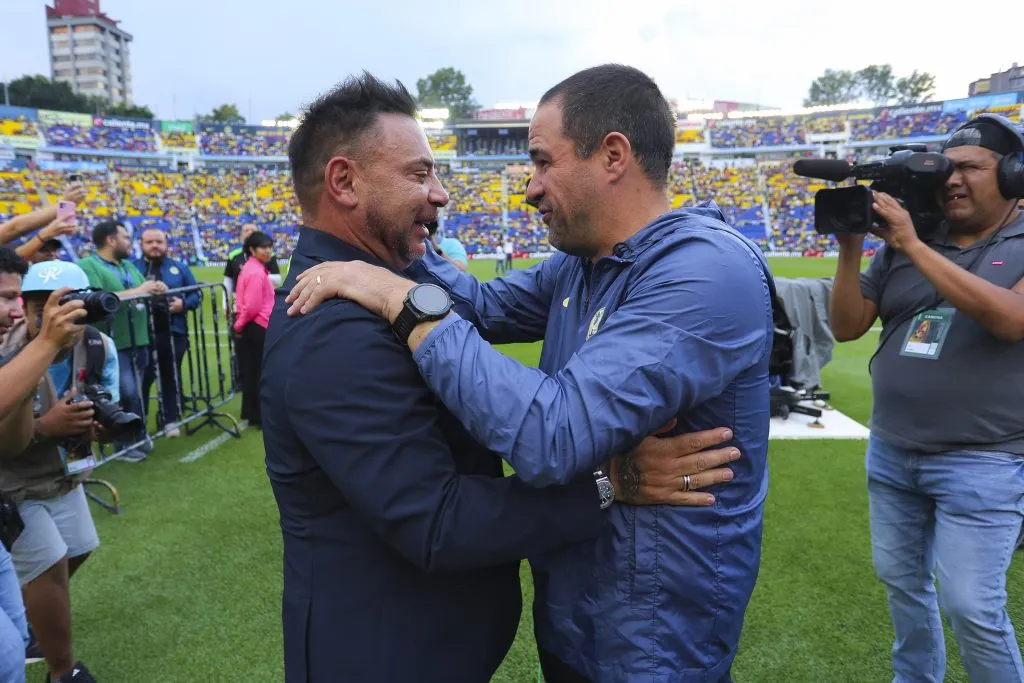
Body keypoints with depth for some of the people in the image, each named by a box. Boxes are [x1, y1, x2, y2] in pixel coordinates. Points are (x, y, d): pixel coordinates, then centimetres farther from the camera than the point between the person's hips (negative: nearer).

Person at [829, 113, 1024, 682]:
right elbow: (847, 327, 2)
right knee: (902, 581, 18)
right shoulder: (903, 245, 5)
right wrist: (851, 250, -12)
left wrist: (914, 245, -25)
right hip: (890, 454, 5)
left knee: (973, 609, 0)